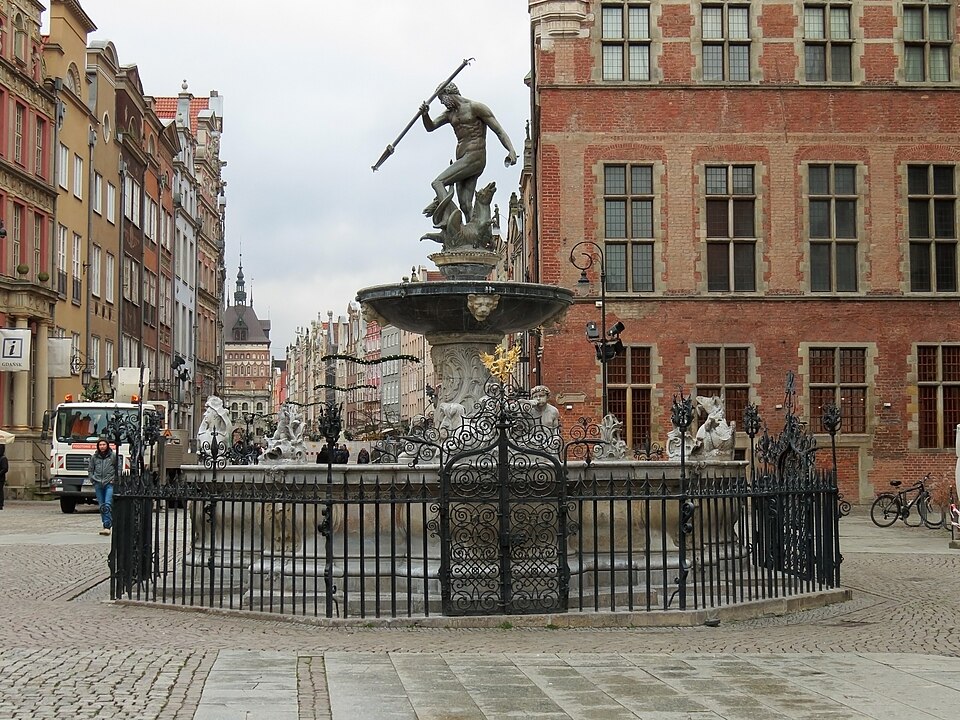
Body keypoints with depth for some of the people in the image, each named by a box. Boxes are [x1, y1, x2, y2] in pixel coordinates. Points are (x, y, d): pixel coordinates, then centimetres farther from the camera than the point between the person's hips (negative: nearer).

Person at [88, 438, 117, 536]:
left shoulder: (113, 456, 3)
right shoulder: (94, 457, 11)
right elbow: (90, 470, 19)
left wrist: (114, 479, -1)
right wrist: (93, 479, 6)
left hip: (109, 484, -3)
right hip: (98, 484, 3)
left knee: (107, 505, -15)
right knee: (102, 506, 5)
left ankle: (107, 526, -18)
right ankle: (106, 525, 13)